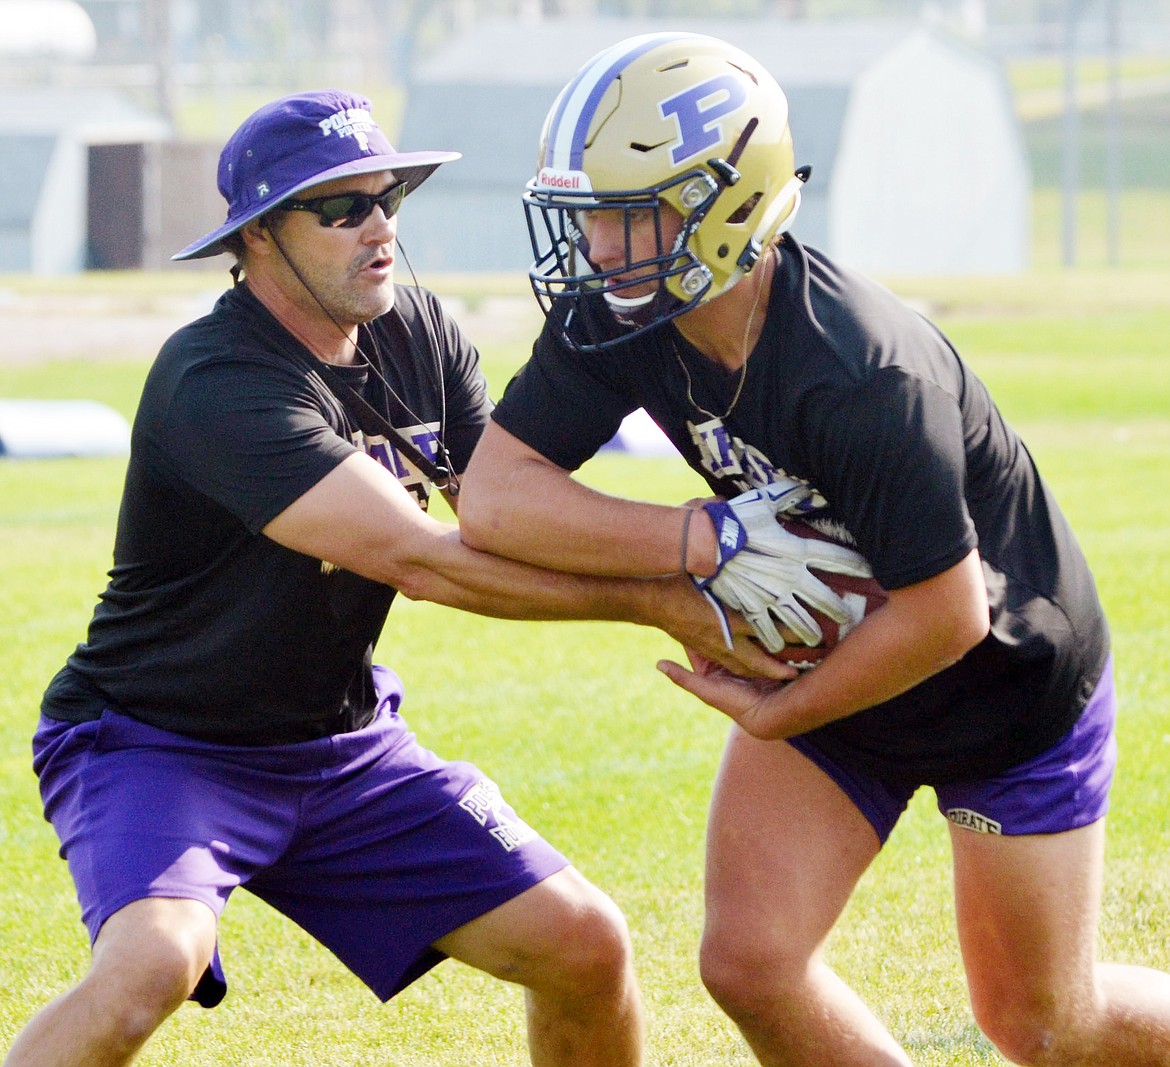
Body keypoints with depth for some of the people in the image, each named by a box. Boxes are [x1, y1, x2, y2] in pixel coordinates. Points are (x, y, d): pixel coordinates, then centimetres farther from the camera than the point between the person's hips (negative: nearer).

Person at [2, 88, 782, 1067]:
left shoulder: (419, 334, 0)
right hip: (159, 752, -7)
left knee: (587, 949, 0)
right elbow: (415, 557, -32)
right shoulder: (216, 385, -26)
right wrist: (657, 600, -31)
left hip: (343, 747, 7)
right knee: (153, 963, -36)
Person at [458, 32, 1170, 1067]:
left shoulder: (863, 379, -38)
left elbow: (945, 617, -31)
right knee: (751, 964, -9)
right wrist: (707, 540, -34)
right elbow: (491, 499, -23)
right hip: (831, 661, 6)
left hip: (1012, 677, -6)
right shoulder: (612, 322, -18)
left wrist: (774, 714, -18)